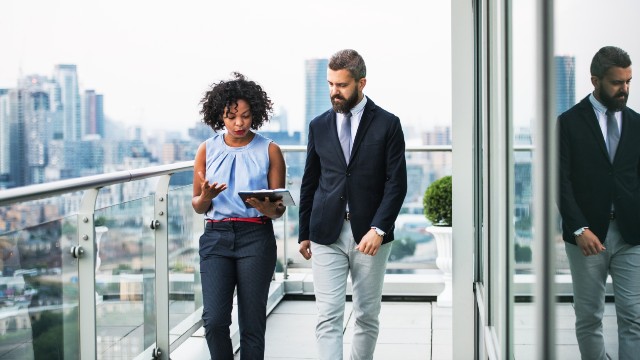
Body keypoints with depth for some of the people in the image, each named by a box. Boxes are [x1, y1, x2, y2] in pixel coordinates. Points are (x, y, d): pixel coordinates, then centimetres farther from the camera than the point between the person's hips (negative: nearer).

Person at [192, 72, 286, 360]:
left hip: (256, 237, -1)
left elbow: (280, 208, 4)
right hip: (216, 236, 1)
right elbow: (197, 206, 12)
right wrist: (205, 198, -11)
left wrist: (267, 208, -19)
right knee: (214, 320, -10)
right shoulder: (208, 150, 8)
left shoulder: (269, 150, 3)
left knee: (252, 323, 1)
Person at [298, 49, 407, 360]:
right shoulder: (319, 125, 9)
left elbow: (396, 183, -4)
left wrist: (378, 229, -15)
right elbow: (309, 183, 14)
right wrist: (304, 233, 12)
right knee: (328, 317, -6)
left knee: (367, 316, 9)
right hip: (327, 235, 2)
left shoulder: (387, 124, 0)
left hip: (370, 234, -1)